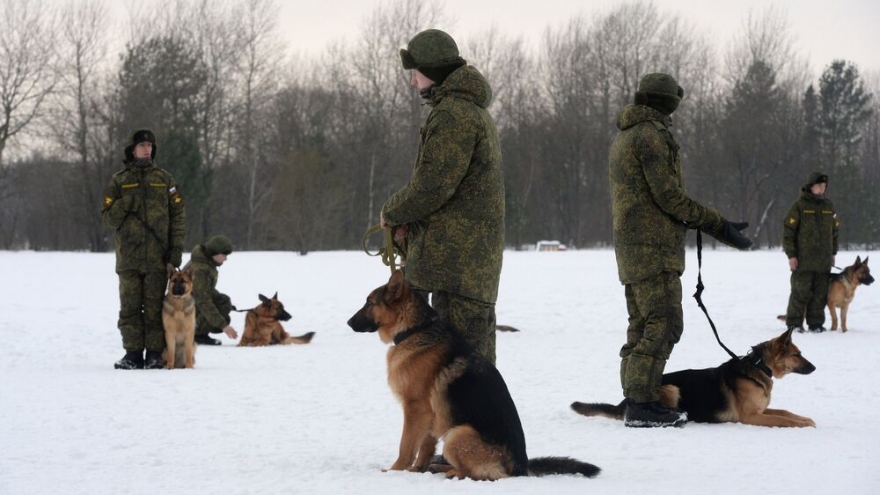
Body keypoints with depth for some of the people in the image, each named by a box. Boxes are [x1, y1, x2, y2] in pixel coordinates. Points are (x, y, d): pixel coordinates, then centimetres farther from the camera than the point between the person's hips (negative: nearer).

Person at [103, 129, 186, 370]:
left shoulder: (164, 179, 9)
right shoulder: (119, 181, 9)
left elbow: (178, 216, 6)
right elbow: (108, 217, 6)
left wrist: (176, 251, -2)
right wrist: (125, 204, -13)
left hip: (157, 256, 0)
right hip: (129, 256, 0)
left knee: (155, 307, -1)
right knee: (130, 307, 0)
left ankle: (155, 354, 2)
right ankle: (133, 354, 4)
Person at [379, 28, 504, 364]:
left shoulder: (453, 113, -13)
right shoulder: (475, 111, 22)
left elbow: (432, 183, -19)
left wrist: (392, 212, -2)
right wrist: (408, 217, 12)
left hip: (454, 256, -11)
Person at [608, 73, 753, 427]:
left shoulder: (623, 138, 20)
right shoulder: (651, 135, -12)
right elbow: (668, 196, -17)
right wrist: (718, 225, -12)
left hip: (632, 247, 10)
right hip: (654, 248, -10)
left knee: (642, 326, 11)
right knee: (664, 324, -12)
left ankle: (636, 401, 10)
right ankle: (642, 402, -17)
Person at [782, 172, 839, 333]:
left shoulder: (828, 206, 14)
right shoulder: (799, 206, -3)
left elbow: (834, 230, 22)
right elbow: (788, 231, -5)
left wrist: (833, 253, 19)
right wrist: (791, 255, -9)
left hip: (823, 259, 5)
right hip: (803, 259, -5)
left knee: (820, 292, 4)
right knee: (801, 292, -5)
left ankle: (816, 322, 11)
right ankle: (794, 323, 3)